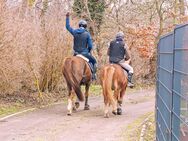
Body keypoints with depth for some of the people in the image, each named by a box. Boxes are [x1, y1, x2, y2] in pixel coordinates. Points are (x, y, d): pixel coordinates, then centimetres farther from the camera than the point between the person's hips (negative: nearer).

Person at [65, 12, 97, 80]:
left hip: (76, 53, 3)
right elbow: (90, 46, -9)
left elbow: (68, 27, 18)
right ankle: (93, 74, 7)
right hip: (85, 53, -3)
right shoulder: (87, 34, -10)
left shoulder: (74, 32, -1)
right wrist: (88, 51, 11)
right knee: (93, 61, 18)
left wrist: (67, 17, 25)